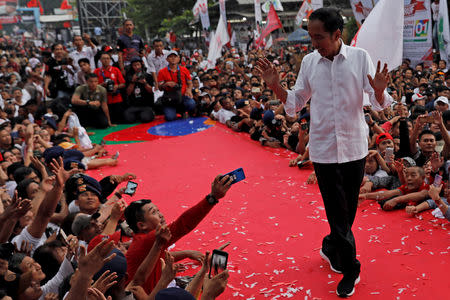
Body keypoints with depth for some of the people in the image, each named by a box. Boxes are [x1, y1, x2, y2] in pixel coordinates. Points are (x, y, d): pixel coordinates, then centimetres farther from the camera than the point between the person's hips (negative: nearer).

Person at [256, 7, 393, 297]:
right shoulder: (309, 62, 0)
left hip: (355, 146, 0)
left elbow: (379, 104, -7)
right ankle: (350, 269, 19)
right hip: (323, 148, 0)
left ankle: (331, 246, 42)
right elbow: (296, 102, 7)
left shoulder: (360, 57, -6)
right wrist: (275, 86, -9)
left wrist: (379, 91, -30)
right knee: (337, 211, 4)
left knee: (348, 209, 16)